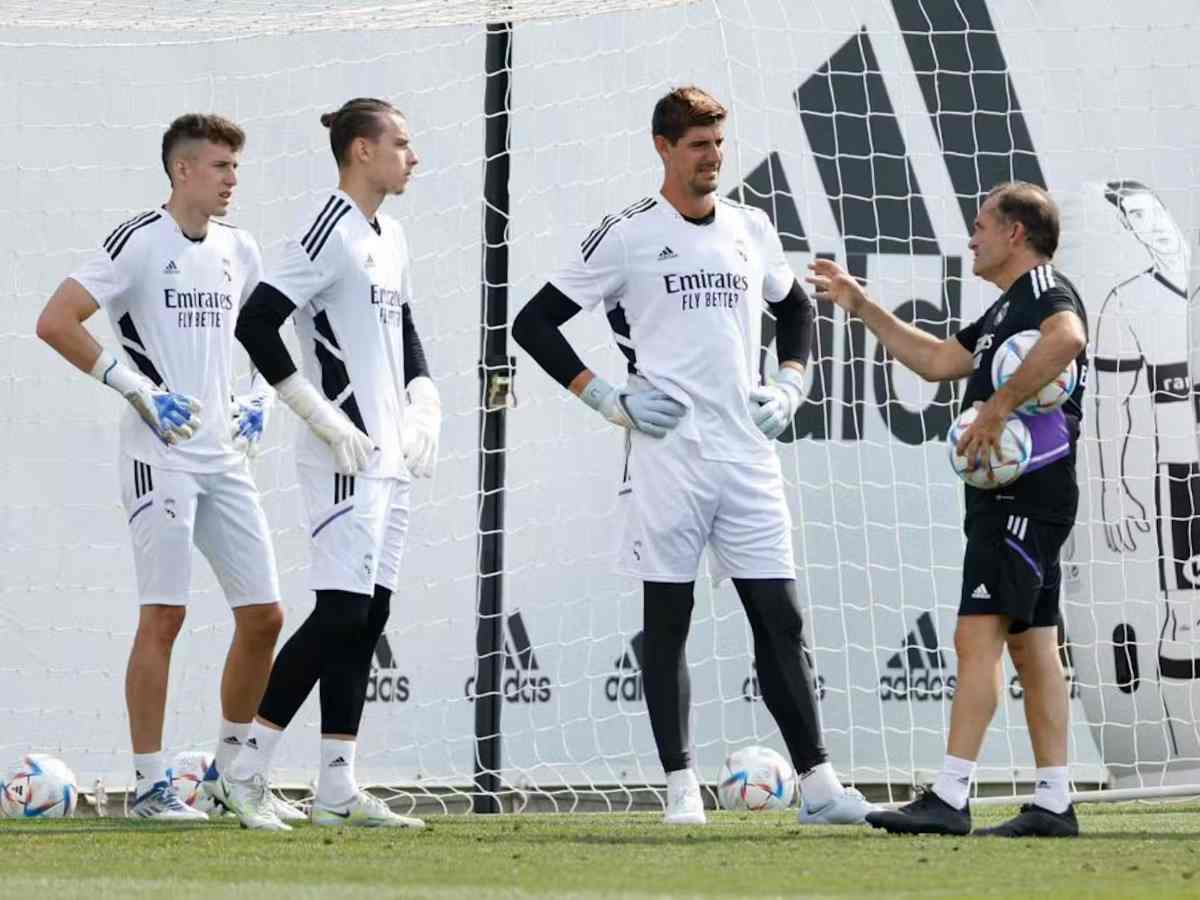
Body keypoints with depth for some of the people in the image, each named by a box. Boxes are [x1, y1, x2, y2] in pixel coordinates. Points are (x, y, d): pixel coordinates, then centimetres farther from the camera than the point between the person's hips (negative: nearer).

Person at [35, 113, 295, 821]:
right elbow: (55, 322, -13)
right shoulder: (141, 241, -8)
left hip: (225, 457, 7)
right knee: (164, 615, -9)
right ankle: (152, 783, -3)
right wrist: (137, 387, -15)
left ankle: (233, 769, 19)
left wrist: (261, 401, 12)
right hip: (161, 453, -7)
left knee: (264, 614, 4)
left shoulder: (240, 250, 12)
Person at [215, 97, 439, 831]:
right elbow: (256, 323, -19)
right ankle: (245, 770, -9)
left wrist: (424, 404, 12)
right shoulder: (330, 231, -12)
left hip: (392, 454, 9)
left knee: (370, 613, 7)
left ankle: (338, 789, 9)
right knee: (343, 612, -13)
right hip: (345, 458, -9)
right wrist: (322, 416, -18)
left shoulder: (391, 237, 16)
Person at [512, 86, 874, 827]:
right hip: (666, 455, -4)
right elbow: (535, 323, 1)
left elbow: (796, 309, 31)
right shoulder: (628, 236, -1)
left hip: (748, 455, 4)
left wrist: (789, 384, 14)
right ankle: (681, 786, 6)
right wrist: (605, 398, -6)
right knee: (667, 620, 1)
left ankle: (817, 783, 3)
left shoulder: (751, 230, 12)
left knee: (780, 620, 1)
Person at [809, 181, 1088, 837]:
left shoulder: (1044, 288, -9)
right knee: (1031, 646, 8)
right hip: (1008, 499, 11)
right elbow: (937, 361, 32)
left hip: (1026, 495, -11)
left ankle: (949, 800, -21)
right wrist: (861, 307, 32)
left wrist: (998, 407, -30)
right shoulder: (1006, 308, 23)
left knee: (977, 635, -15)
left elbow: (1066, 338, -32)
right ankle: (1053, 805, 8)